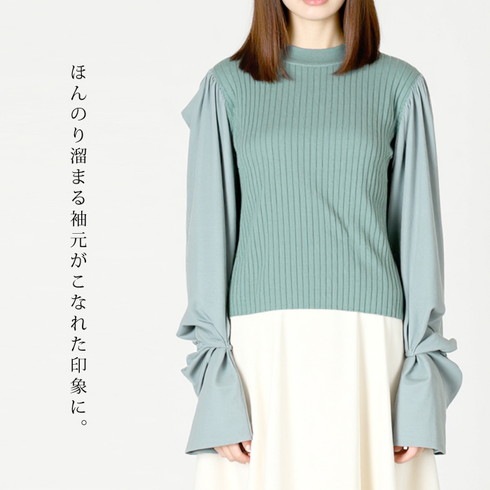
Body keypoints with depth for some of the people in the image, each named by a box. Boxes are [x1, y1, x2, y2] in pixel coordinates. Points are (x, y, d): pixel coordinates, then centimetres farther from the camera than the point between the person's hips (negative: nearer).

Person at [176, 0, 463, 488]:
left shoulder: (400, 86, 6)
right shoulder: (228, 85, 6)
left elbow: (419, 231, 4)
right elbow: (209, 232, 2)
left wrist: (424, 383, -3)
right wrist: (216, 383, -5)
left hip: (366, 350, 0)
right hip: (263, 350, 0)